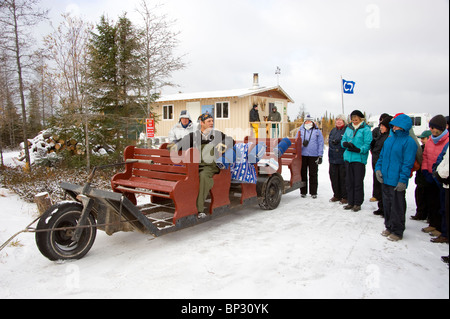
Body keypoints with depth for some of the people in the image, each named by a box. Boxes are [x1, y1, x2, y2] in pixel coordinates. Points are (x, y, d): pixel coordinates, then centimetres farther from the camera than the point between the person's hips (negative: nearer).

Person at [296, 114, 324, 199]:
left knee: (313, 174, 4)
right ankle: (303, 192, 15)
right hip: (302, 155, 1)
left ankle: (313, 192, 12)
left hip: (313, 156, -1)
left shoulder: (317, 131, 6)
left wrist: (320, 156, -1)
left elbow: (320, 144, 5)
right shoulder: (300, 130, 9)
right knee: (303, 174, 6)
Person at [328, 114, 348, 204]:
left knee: (343, 177, -3)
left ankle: (345, 197, 8)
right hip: (333, 158, 7)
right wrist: (333, 142, -4)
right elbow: (329, 140, 15)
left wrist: (339, 142, -18)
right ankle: (337, 195, 22)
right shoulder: (333, 130, 18)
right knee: (334, 176, 10)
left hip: (343, 158, -6)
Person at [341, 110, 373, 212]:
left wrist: (359, 150, -23)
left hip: (359, 158, -5)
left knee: (358, 182, 0)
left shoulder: (365, 129, -3)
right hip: (348, 157, 5)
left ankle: (357, 203, 11)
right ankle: (350, 202, 20)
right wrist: (346, 143, -9)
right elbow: (343, 140, 14)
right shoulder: (348, 128, 14)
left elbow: (368, 144, -9)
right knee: (349, 181, 10)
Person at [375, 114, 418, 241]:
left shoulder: (409, 141, -11)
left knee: (397, 207, 3)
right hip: (385, 179, 7)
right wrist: (378, 168, 3)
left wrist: (403, 180, -17)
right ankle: (389, 227, 31)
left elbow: (408, 163, -14)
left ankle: (397, 231, 17)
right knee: (387, 204, 16)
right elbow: (382, 155, 17)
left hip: (398, 182, -7)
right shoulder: (389, 138, 10)